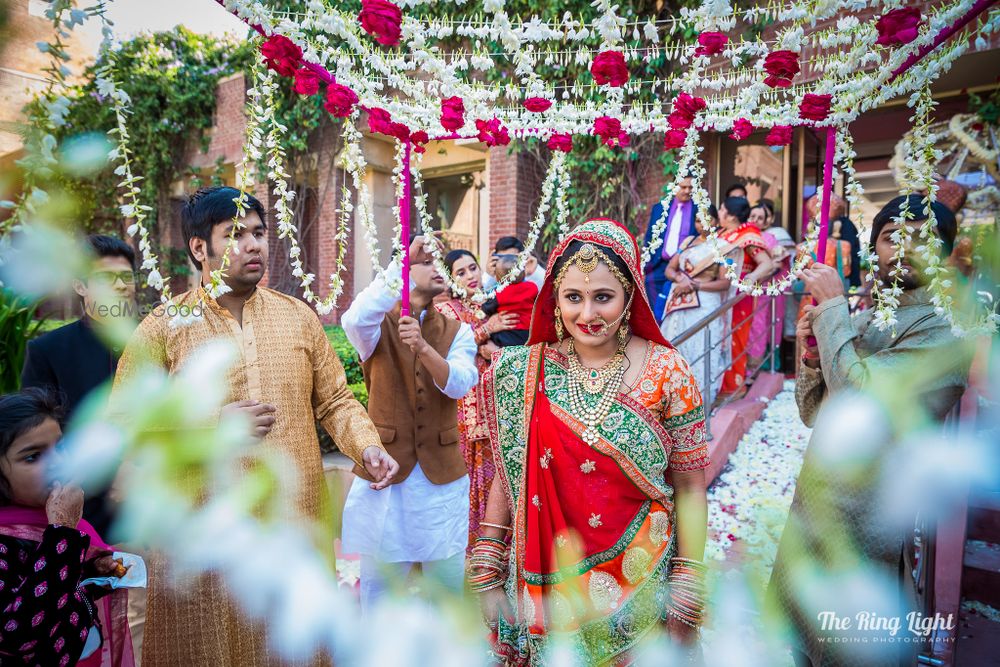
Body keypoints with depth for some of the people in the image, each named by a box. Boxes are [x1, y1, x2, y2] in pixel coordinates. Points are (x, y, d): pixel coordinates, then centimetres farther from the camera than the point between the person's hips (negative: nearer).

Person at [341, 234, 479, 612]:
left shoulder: (457, 331, 5)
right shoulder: (379, 327, -1)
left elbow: (460, 383, -13)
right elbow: (354, 319, -27)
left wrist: (423, 347, -31)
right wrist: (401, 261, -28)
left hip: (442, 478, 2)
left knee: (448, 583, 12)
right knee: (380, 584, 11)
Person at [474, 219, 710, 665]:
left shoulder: (667, 373, -11)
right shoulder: (524, 371, -7)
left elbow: (689, 488, -6)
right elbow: (508, 472, -1)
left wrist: (688, 594, -6)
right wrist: (487, 572, 0)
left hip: (638, 588, -1)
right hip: (543, 584, 1)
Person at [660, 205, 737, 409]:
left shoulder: (724, 247, -1)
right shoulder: (688, 241, 14)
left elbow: (724, 282, -8)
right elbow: (669, 269, 11)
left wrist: (694, 285, -15)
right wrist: (681, 278, -11)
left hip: (705, 308, -5)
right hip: (678, 306, 5)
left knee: (700, 353, -3)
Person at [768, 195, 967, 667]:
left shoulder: (944, 330, -15)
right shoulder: (861, 320, 8)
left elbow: (858, 394, -29)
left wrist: (832, 306, -19)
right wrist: (811, 351, -9)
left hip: (861, 517, -7)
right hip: (816, 498, 7)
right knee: (798, 619, 24)